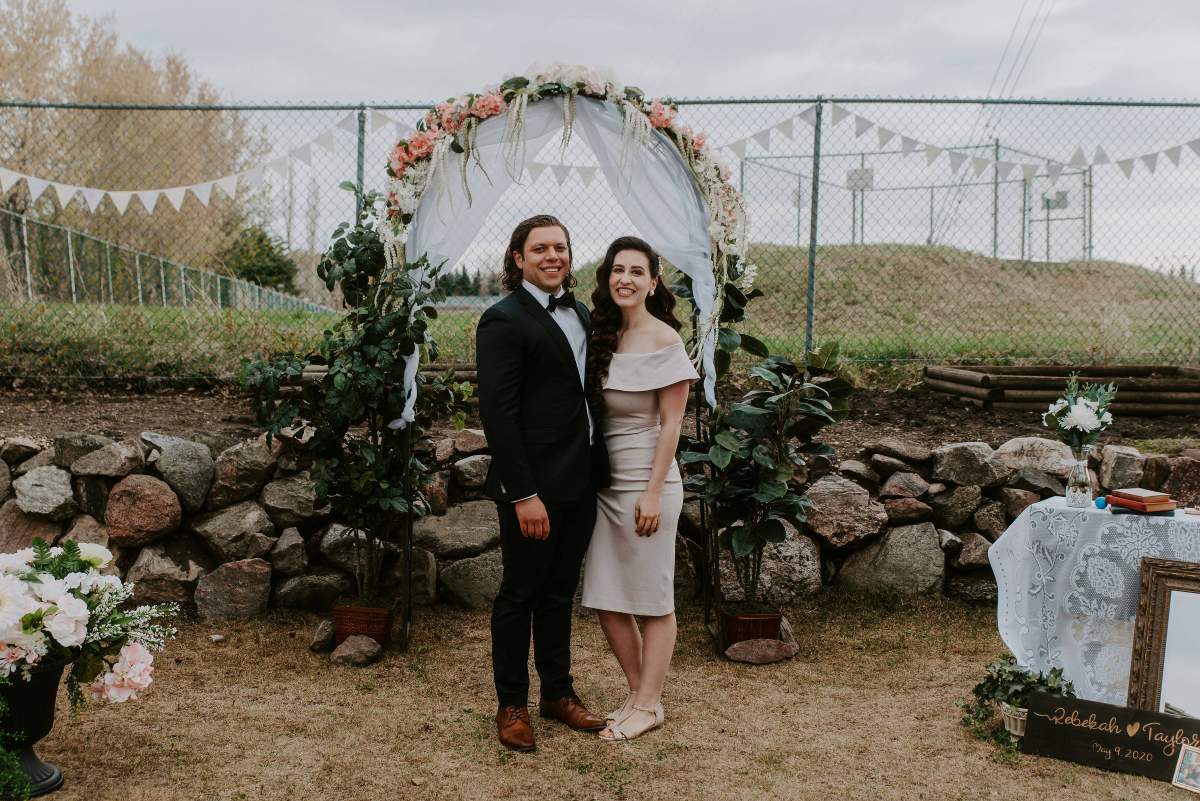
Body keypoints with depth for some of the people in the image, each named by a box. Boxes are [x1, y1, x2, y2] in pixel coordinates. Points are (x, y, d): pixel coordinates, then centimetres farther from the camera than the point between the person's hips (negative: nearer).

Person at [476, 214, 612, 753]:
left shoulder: (581, 315, 13)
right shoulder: (504, 321, -11)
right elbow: (498, 414, -16)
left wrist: (599, 471, 8)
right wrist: (523, 494, -20)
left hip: (581, 481, 7)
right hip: (533, 486, -7)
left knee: (560, 591, 17)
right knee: (520, 593, 6)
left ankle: (558, 693, 31)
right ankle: (511, 705, 20)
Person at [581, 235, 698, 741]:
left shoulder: (664, 340, -10)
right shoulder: (601, 335, 7)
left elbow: (670, 425, -11)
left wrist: (653, 493, -15)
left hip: (645, 485, -7)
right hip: (603, 484, 7)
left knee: (652, 601, 5)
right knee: (605, 599, 10)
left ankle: (648, 706, 16)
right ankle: (639, 693, 25)